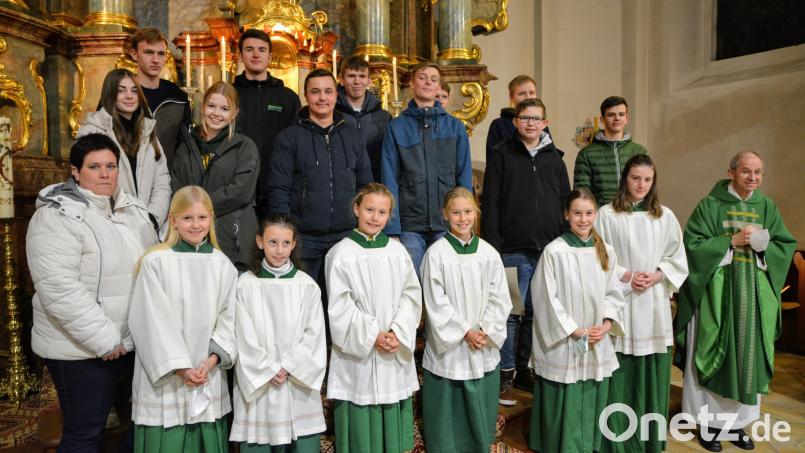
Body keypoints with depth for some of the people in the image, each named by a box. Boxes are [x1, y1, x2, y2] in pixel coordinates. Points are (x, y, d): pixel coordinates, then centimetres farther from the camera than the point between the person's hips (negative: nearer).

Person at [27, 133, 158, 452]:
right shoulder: (58, 217, -15)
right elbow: (60, 289, -22)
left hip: (134, 341, 7)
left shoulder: (132, 208, 8)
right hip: (82, 350, -7)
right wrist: (104, 340, -20)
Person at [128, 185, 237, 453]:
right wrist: (180, 367, -10)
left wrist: (211, 361, -8)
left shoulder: (223, 265, 5)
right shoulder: (156, 262, -7)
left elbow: (229, 318, 4)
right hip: (165, 378, -3)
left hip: (210, 378, 3)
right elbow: (153, 322, -8)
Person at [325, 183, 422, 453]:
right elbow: (339, 306, -9)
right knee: (360, 420, 5)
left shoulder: (397, 251, 4)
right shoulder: (341, 253, -6)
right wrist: (372, 335, -14)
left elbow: (411, 295, 2)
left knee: (393, 421, 13)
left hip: (396, 353, 3)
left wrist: (398, 332, -12)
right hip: (357, 353, -3)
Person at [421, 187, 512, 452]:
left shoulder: (488, 253, 2)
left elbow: (500, 297, 2)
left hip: (484, 347, 3)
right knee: (448, 412, 6)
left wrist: (485, 331, -9)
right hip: (448, 346, -3)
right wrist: (465, 332, -11)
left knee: (480, 410, 14)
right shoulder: (436, 253, -9)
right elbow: (436, 302, -10)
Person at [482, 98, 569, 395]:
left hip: (548, 249, 4)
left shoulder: (554, 158, 12)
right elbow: (490, 202, -4)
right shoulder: (503, 155, 1)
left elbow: (566, 202, 14)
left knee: (537, 313, 11)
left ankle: (525, 370, 24)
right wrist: (492, 246, -10)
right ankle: (506, 371, 15)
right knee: (511, 312, 0)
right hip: (513, 250, -4)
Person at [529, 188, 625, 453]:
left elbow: (613, 293, 10)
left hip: (598, 346, 5)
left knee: (592, 406, 15)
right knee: (564, 409, 3)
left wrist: (607, 324, -5)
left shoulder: (606, 252, 5)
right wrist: (574, 331, -12)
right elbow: (546, 299, -12)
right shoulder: (554, 251, -12)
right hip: (563, 345, -5)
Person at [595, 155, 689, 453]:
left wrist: (657, 276, -7)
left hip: (654, 304, 3)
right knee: (620, 374, 2)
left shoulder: (665, 216, 6)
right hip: (619, 301, -3)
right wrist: (625, 275, -12)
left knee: (653, 373, 7)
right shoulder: (607, 214, -3)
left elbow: (678, 260, 9)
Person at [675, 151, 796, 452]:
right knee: (714, 358, 2)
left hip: (754, 297, 4)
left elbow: (787, 247, 8)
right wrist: (732, 241, -16)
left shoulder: (767, 207, 8)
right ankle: (709, 424, 14)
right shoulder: (710, 205, -5)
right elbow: (693, 245, -11)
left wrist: (762, 245, -11)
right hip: (716, 294, -4)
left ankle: (737, 422, 23)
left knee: (748, 357, 9)